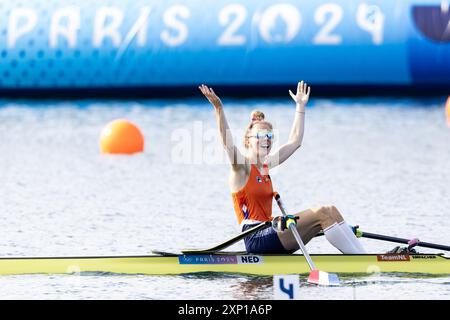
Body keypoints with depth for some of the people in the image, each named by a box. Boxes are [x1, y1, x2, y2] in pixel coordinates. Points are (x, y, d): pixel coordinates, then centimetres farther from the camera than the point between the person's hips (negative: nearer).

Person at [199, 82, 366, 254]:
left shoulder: (265, 166, 17)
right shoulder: (242, 166, -6)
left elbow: (295, 141, 25)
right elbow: (227, 142, -24)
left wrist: (300, 106, 26)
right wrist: (218, 108, -36)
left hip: (268, 232, 9)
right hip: (257, 238, -9)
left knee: (330, 211, -4)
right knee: (322, 214, -17)